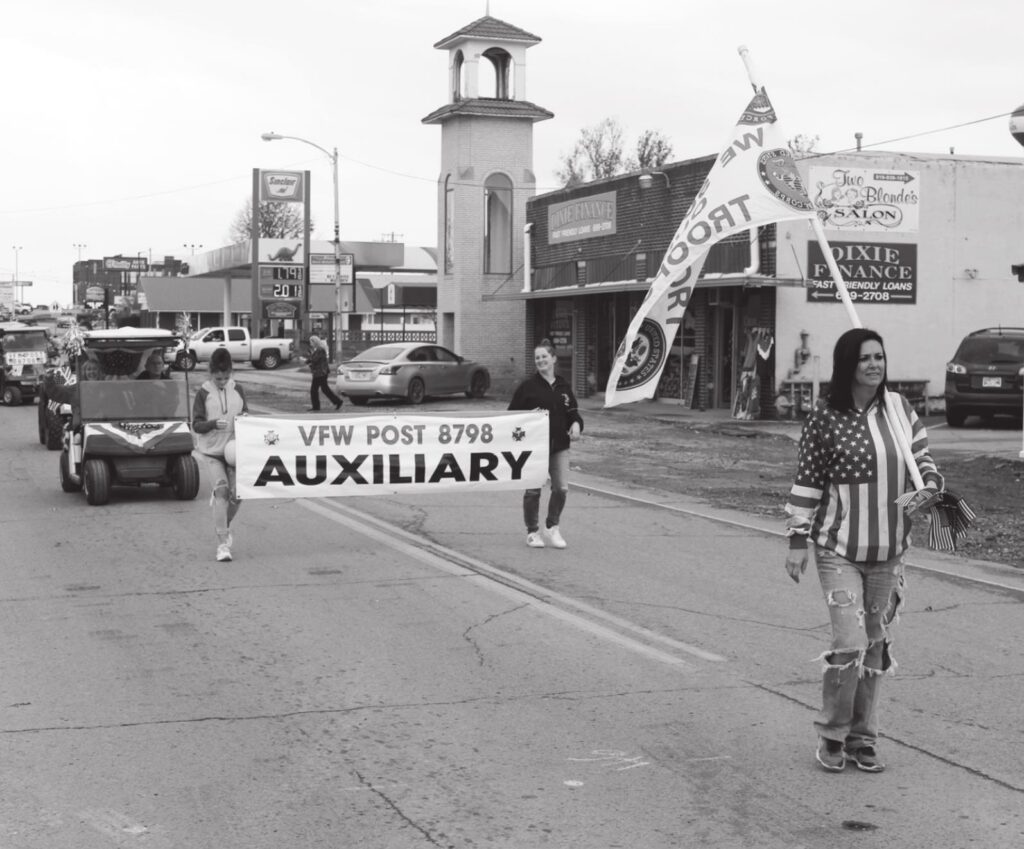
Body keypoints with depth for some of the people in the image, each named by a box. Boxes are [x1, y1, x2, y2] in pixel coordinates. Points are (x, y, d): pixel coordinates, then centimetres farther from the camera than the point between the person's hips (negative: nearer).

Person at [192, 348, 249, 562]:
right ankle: (223, 543, -14)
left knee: (235, 494, 2)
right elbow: (196, 424, -6)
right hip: (212, 451, -3)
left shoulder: (237, 389, 5)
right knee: (221, 490, -15)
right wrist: (214, 424, -25)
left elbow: (246, 412, 15)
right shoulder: (203, 393, -4)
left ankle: (225, 526, 33)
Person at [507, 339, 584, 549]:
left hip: (559, 446, 4)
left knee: (561, 488, 0)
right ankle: (532, 532, 18)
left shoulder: (563, 386, 8)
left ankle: (552, 527, 21)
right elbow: (513, 413, -3)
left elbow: (572, 412, 15)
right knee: (533, 490, 3)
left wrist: (576, 424, -6)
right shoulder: (527, 387, -4)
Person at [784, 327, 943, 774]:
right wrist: (798, 539, -5)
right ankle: (832, 735, 9)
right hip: (839, 550, -5)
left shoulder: (899, 408, 3)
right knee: (849, 643, -11)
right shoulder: (825, 417, -9)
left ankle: (863, 737, 24)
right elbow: (806, 481, -4)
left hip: (889, 552, 5)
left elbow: (923, 456, 14)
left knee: (876, 645, 11)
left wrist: (929, 483, -8)